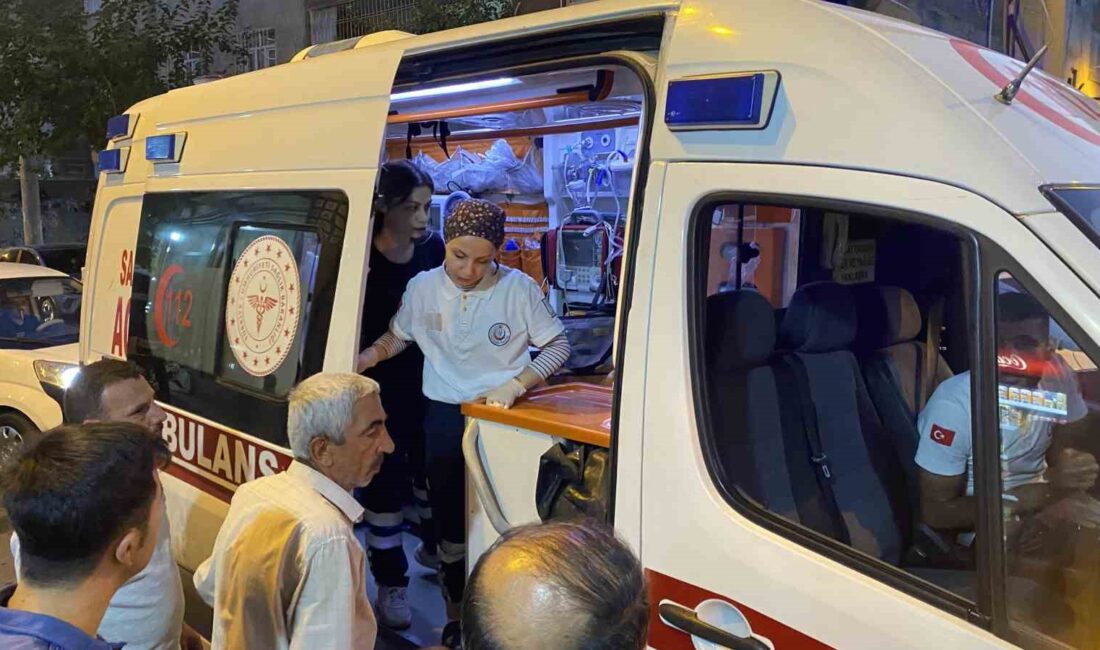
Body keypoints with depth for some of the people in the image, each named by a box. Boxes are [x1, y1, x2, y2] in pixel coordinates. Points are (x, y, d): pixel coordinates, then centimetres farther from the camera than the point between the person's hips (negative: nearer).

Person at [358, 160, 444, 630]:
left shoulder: (434, 249, -2)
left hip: (430, 383, 5)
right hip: (380, 388, -4)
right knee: (385, 479, 5)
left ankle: (433, 548, 45)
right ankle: (391, 582, 19)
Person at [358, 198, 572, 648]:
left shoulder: (519, 288, -11)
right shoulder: (422, 288, -3)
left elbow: (559, 345, -6)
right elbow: (396, 339, 12)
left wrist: (517, 384, -19)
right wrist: (353, 363, -4)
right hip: (445, 419, 3)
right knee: (450, 521, 13)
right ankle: (457, 613, 34)